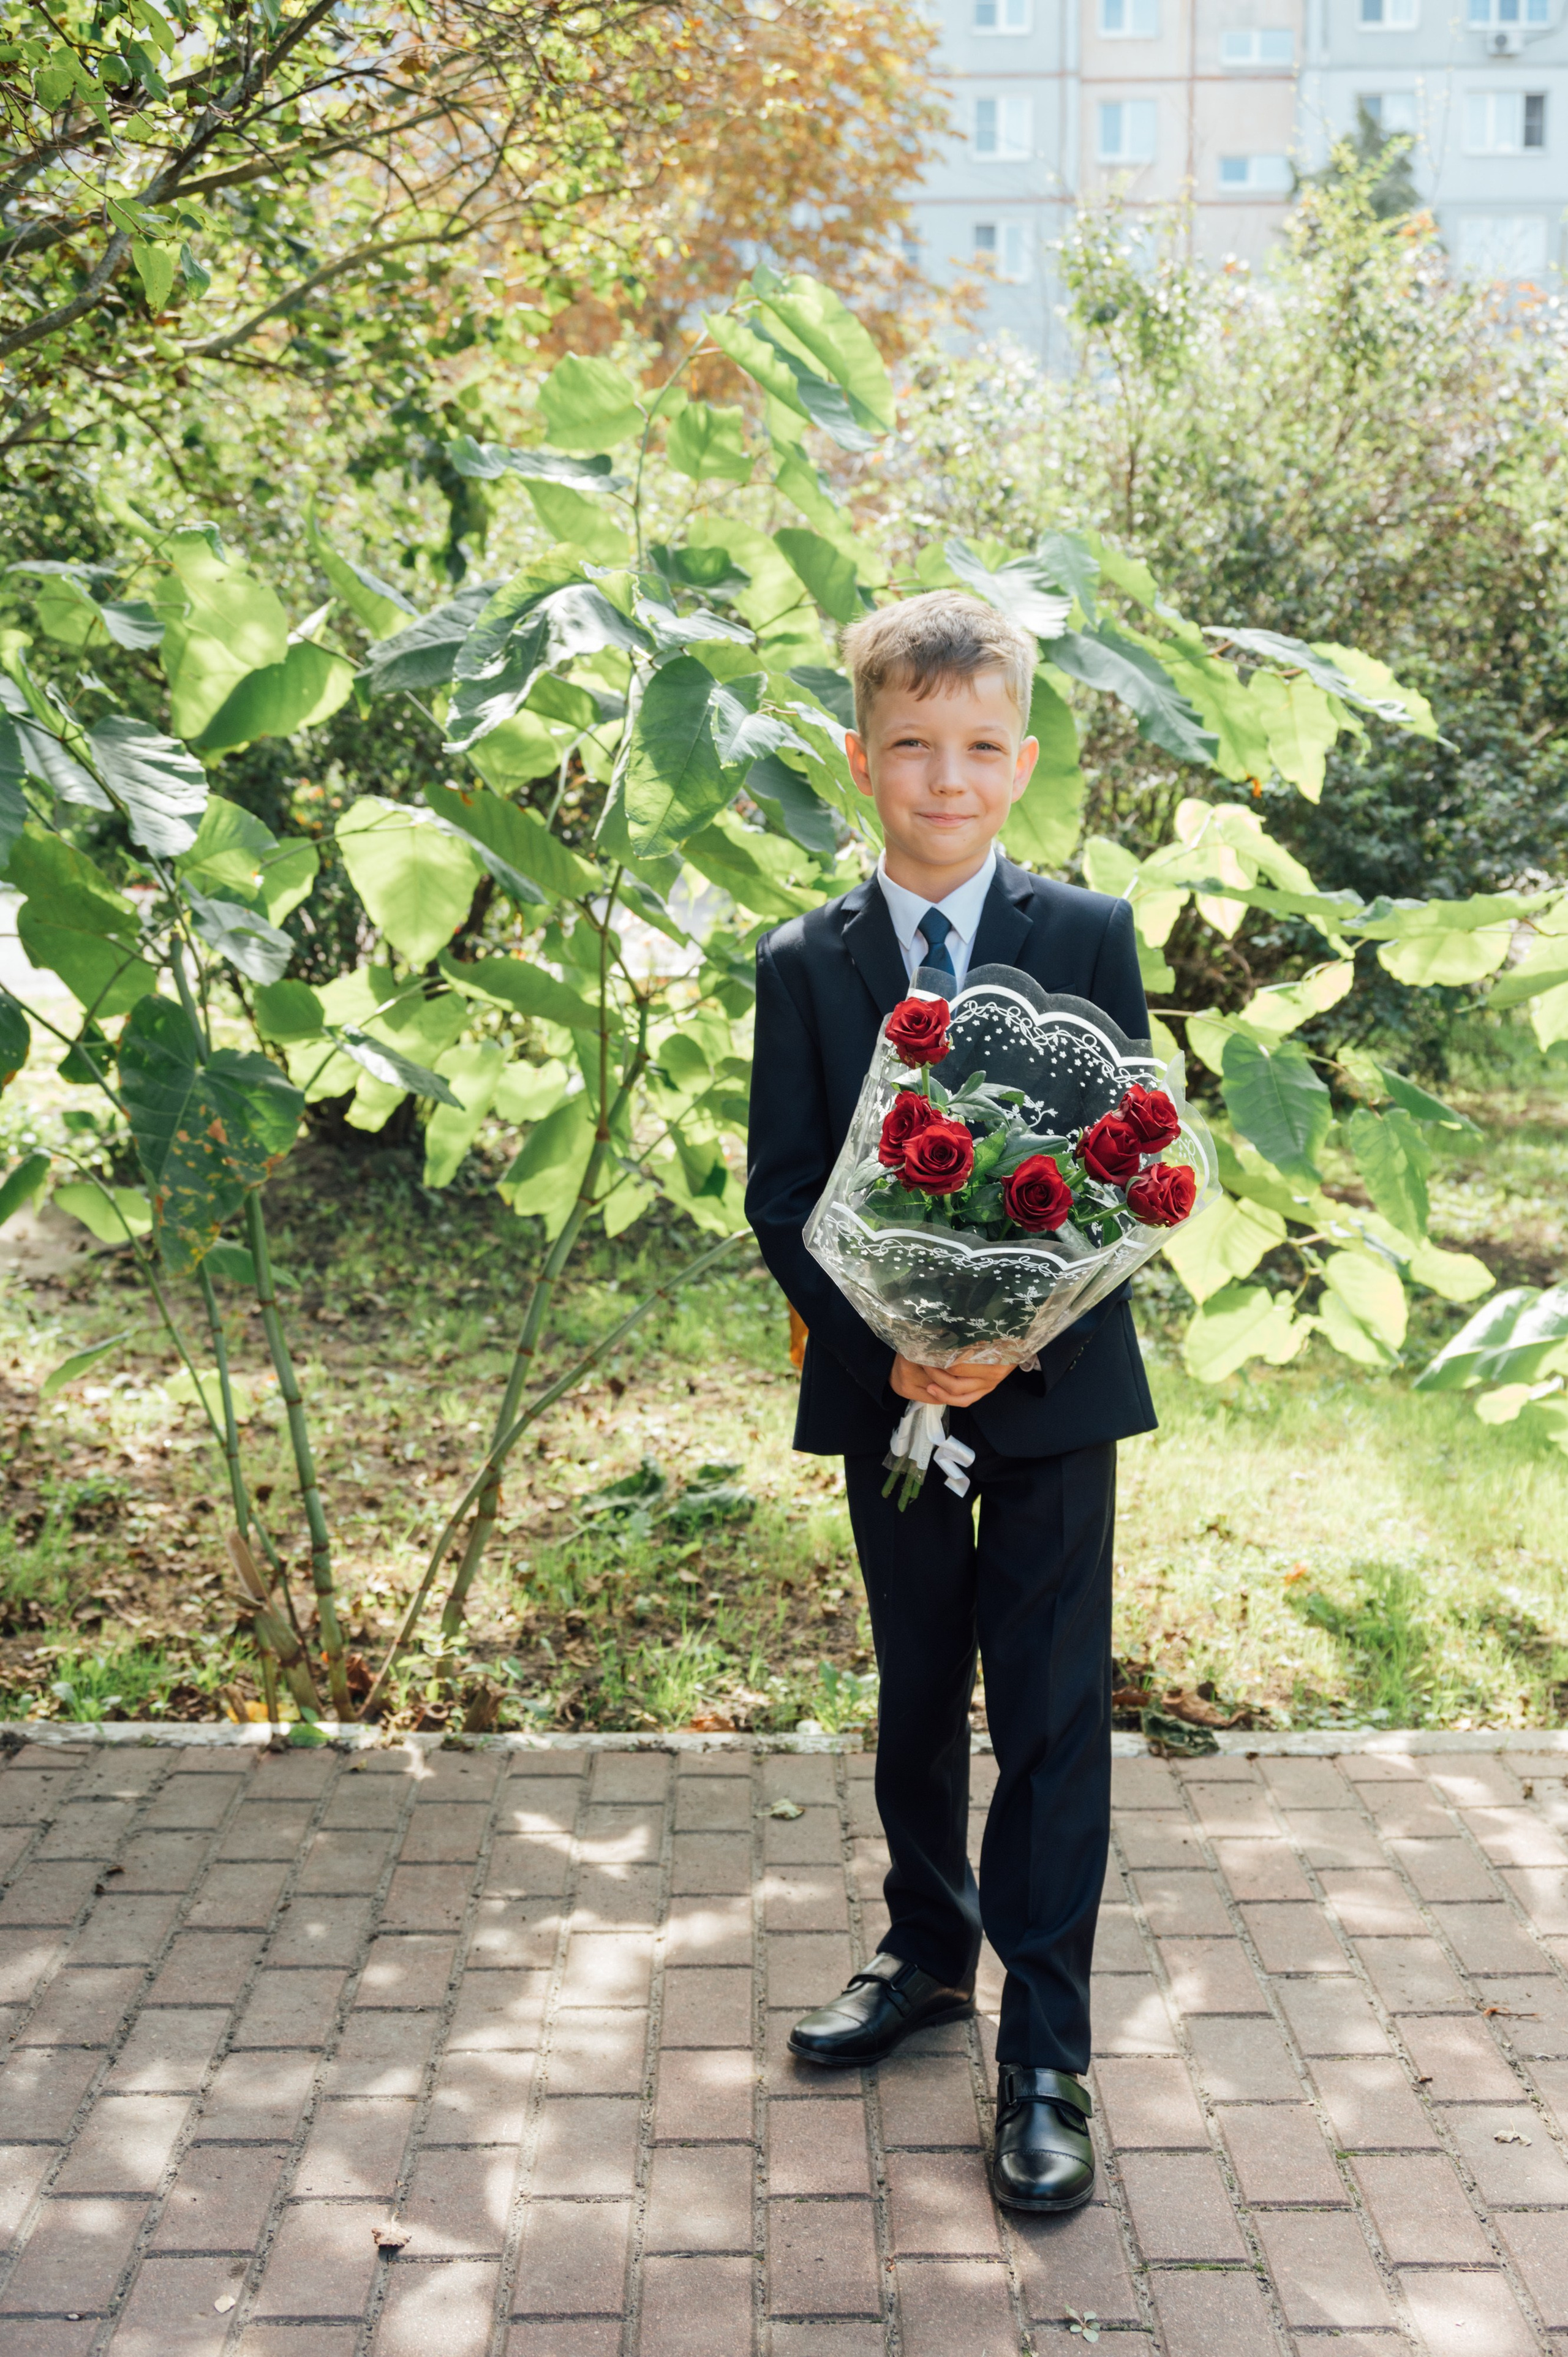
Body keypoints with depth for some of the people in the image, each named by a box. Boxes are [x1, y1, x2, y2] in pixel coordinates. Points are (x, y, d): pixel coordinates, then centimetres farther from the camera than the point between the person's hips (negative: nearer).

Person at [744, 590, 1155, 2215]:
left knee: (1051, 1715, 2)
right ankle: (929, 1955, 38)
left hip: (1055, 1387, -1)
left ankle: (1044, 2056, 14)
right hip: (883, 1390, 2)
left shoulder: (1090, 940, -3)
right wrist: (882, 1341, -17)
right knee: (916, 1698, 17)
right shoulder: (804, 964, 0)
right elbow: (781, 1194, -2)